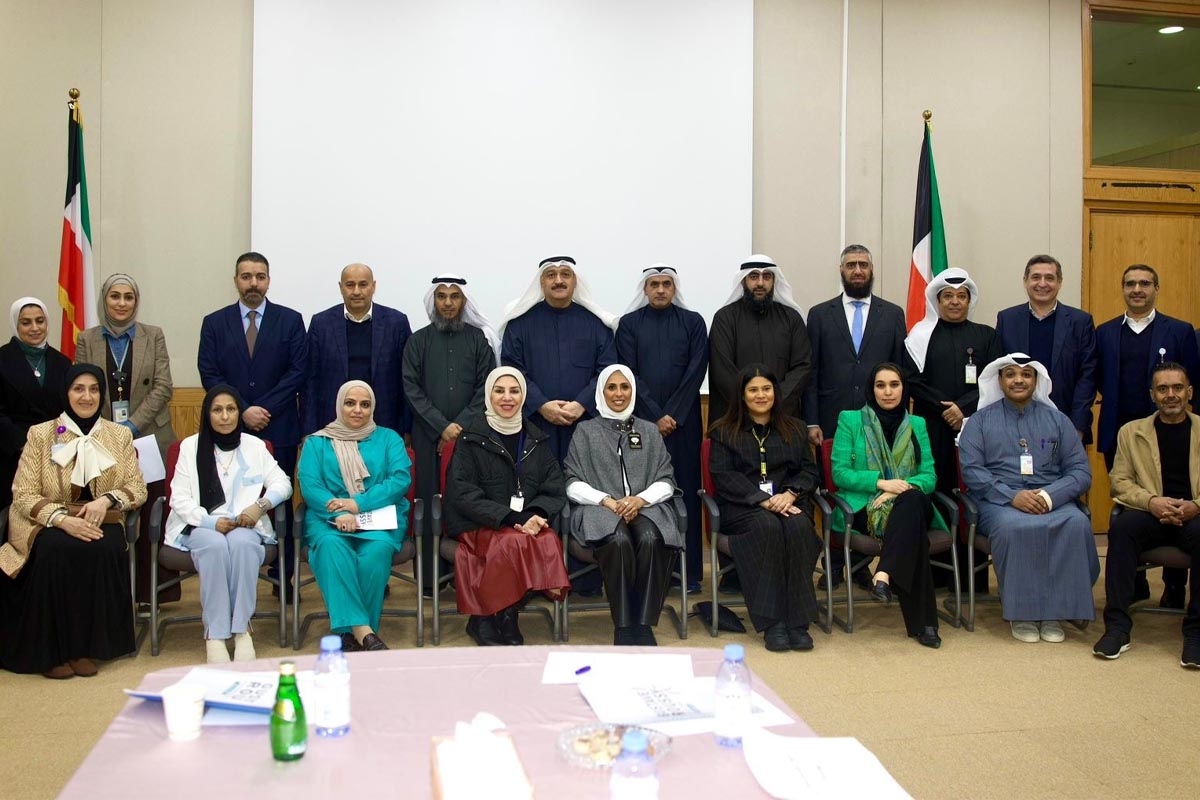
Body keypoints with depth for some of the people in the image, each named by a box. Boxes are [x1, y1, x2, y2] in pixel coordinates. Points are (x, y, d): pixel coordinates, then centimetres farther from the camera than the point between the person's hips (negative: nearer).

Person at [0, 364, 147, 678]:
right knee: (55, 550, -34)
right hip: (48, 523, -1)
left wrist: (107, 499, -17)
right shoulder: (40, 434, 2)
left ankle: (86, 646, -19)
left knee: (104, 550, -32)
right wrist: (62, 518, -21)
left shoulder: (120, 435, 8)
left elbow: (137, 489, 5)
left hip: (100, 522, 1)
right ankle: (52, 650, -21)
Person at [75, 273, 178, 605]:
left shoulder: (153, 336, 4)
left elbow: (163, 387, -2)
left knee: (152, 516, 0)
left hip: (150, 438, -1)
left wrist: (132, 424, -11)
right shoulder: (87, 340, 7)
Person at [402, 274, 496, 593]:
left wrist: (462, 425, -9)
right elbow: (411, 388, 2)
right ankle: (430, 572, 4)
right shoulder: (418, 341, 9)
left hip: (470, 433, 0)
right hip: (429, 435, 1)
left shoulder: (478, 339, 8)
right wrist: (441, 426, -8)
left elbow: (486, 387, 2)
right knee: (430, 500, -1)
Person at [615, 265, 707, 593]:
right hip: (642, 420, 0)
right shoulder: (629, 323, 7)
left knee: (685, 490, 1)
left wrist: (673, 414, -9)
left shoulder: (693, 322, 8)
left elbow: (697, 370, 0)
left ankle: (689, 569, 5)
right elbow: (629, 373, -1)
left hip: (683, 420, 0)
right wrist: (655, 416, -9)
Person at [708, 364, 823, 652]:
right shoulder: (724, 432, 12)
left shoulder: (796, 429, 22)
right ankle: (771, 622, -33)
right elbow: (723, 477, -2)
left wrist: (790, 493, -11)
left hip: (789, 502, 2)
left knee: (798, 527, -33)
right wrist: (763, 500, -16)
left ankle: (797, 621, -30)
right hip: (742, 508, -2)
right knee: (767, 526, -36)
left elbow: (810, 470, 11)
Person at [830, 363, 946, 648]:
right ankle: (922, 622, -40)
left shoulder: (917, 424, 20)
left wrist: (904, 487, -13)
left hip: (910, 504, 2)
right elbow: (840, 473, 1)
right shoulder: (850, 420, 11)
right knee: (914, 532, -36)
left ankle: (884, 576, -51)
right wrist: (881, 482, -15)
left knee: (912, 500, -39)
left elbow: (929, 476, 10)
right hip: (864, 507, -2)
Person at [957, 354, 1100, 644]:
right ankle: (1021, 611, -20)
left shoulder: (1057, 420, 16)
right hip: (999, 501, -2)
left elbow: (1080, 471, 7)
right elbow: (971, 470, -1)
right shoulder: (981, 420, 11)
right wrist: (1012, 496, -16)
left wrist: (1049, 495, -13)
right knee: (1013, 526, -36)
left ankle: (1054, 610, -19)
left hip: (1052, 500, 2)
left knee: (1077, 523, -30)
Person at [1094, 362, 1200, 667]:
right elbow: (1119, 480, 7)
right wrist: (1151, 501, -12)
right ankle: (1117, 624, -28)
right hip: (1151, 515, 1)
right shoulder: (1131, 432, 15)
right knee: (1122, 526, -32)